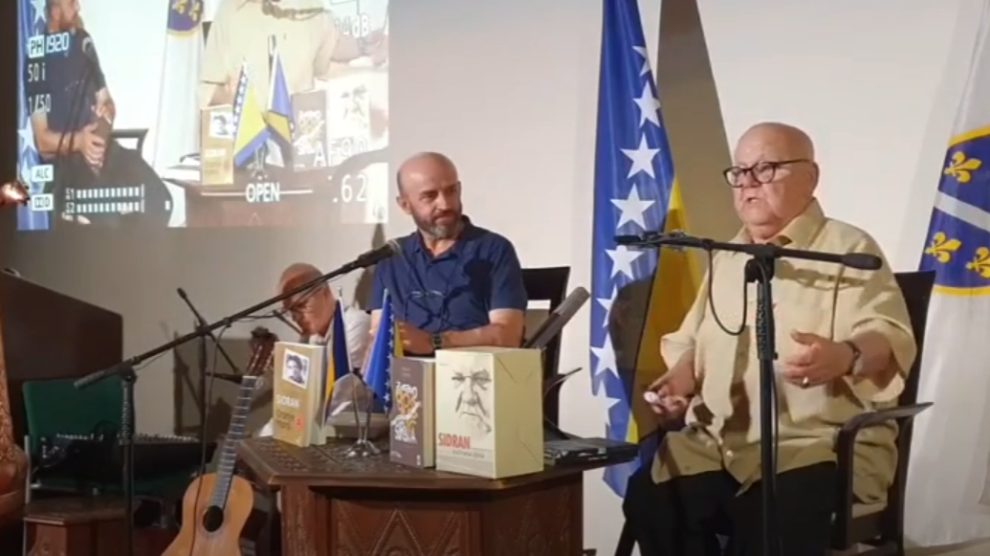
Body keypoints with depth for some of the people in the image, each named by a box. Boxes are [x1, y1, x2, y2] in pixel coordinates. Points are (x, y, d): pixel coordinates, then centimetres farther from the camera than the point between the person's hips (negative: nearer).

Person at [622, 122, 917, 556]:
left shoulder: (849, 249, 0)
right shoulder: (725, 259, 22)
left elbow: (891, 338, -13)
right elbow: (693, 340, 27)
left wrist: (845, 356, -36)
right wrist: (680, 379, 4)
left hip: (820, 443, -5)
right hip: (716, 441, 6)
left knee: (774, 519, -34)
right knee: (649, 498, -19)